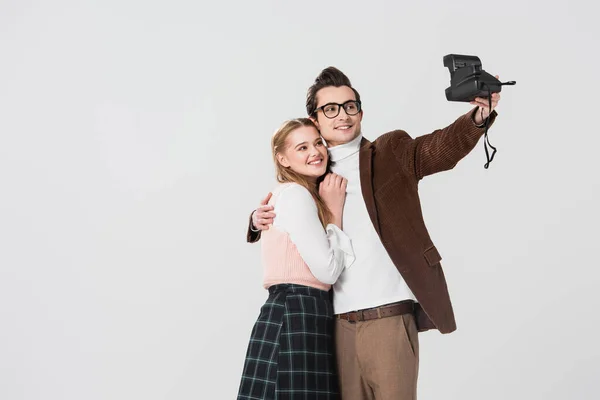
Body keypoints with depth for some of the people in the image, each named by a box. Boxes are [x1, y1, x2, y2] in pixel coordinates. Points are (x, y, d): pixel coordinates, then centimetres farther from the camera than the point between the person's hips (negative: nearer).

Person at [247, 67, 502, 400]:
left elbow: (442, 147, -12)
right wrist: (260, 219, 0)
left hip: (389, 318, -3)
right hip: (337, 324, 3)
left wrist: (480, 115, -31)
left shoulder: (392, 151, 4)